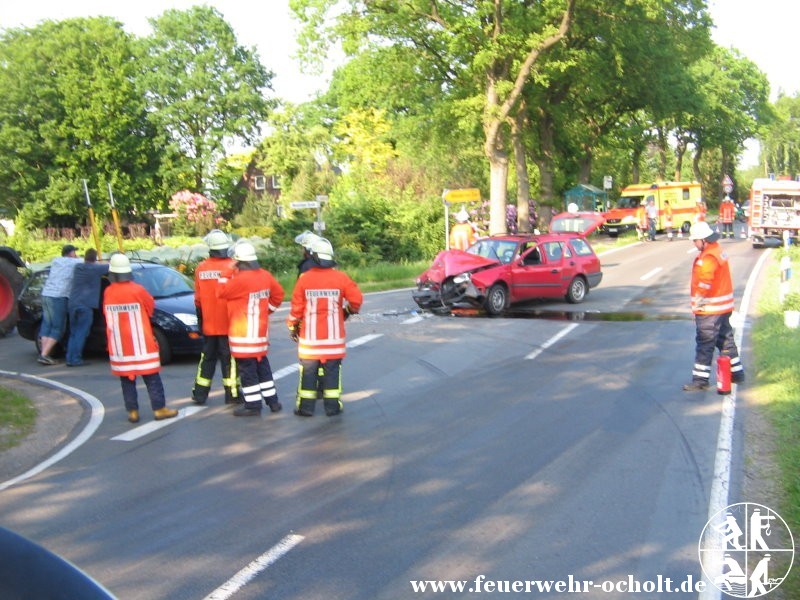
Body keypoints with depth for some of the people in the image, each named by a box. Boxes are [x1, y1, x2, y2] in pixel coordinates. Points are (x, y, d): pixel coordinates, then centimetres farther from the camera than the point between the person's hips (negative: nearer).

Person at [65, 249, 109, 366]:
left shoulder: (77, 267, 12)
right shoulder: (96, 269, -6)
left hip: (72, 303, 6)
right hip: (86, 305, -6)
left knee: (73, 333, 15)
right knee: (81, 333, -2)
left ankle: (70, 358, 13)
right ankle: (75, 359, -5)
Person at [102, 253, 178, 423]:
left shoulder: (108, 293, -5)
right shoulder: (137, 290, -12)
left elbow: (106, 314, 10)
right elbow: (151, 307, 3)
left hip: (119, 347, 3)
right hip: (141, 344, -2)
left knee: (126, 379, 9)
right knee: (152, 378, 4)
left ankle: (132, 411, 9)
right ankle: (159, 409, 4)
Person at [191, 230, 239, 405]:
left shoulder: (201, 268, 0)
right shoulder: (232, 266, -12)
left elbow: (198, 299, 6)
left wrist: (200, 321, 17)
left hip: (208, 325, 4)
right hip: (228, 324, -4)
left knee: (207, 358, 15)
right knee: (229, 359, 3)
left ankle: (199, 394, 20)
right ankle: (232, 395, 4)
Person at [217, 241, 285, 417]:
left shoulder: (241, 279, -21)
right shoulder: (265, 275, 4)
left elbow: (221, 292, -11)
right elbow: (278, 294, 16)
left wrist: (227, 275, -3)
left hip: (244, 333, -8)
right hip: (261, 330, 8)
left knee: (247, 368, -1)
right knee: (262, 365, 18)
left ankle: (253, 405, 3)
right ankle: (272, 400, 23)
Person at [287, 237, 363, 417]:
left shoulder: (304, 278, -6)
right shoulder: (341, 278, -6)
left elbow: (296, 307, -3)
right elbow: (356, 299, -4)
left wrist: (292, 327, 12)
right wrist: (349, 310, 17)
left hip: (310, 335, 0)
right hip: (334, 336, 0)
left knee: (308, 370, 9)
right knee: (332, 369, 9)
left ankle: (306, 407, 13)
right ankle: (332, 406, 11)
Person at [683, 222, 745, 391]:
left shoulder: (708, 258, -21)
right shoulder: (719, 251, 12)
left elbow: (704, 282, -28)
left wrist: (699, 301, -19)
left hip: (710, 308, -10)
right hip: (724, 307, 10)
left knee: (704, 344, -5)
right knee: (725, 339, 19)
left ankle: (700, 380, -1)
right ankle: (736, 372, 28)